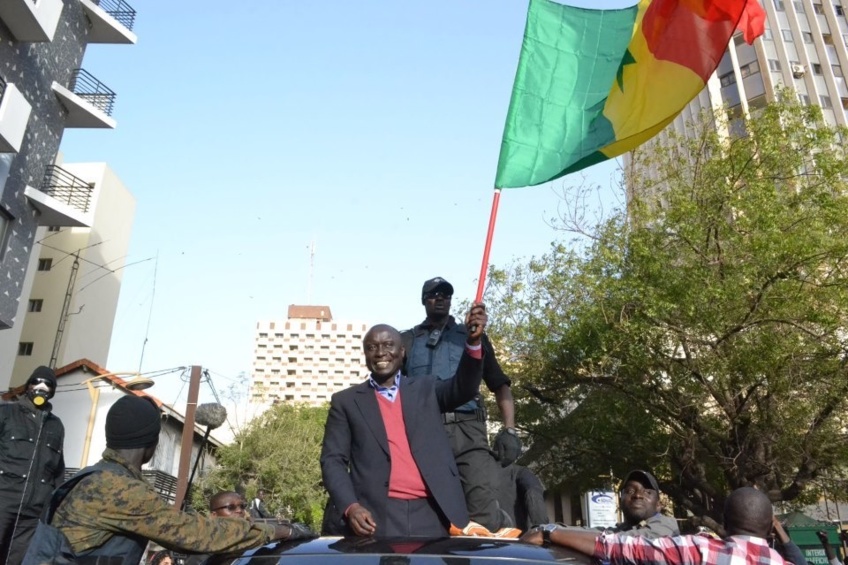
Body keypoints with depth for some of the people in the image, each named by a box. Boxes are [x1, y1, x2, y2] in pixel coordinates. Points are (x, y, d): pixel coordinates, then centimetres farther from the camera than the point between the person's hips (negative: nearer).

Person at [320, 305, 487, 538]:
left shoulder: (426, 390, 14)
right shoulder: (346, 401, 10)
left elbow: (464, 387, -3)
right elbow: (332, 460, 5)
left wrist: (473, 341, -20)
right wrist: (350, 507, -11)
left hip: (431, 514, 2)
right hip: (376, 517, -1)